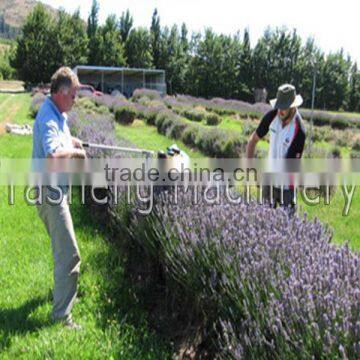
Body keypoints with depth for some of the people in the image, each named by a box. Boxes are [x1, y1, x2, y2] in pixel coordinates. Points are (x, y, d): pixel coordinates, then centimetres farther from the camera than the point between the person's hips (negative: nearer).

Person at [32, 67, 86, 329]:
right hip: (50, 191, -11)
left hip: (58, 188, 11)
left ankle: (65, 288, 44)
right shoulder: (48, 118, -22)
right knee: (69, 253, -10)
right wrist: (75, 152, -22)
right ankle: (62, 313, -1)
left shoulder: (60, 114, 10)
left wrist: (72, 141, 13)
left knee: (62, 246, 25)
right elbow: (53, 155, -39)